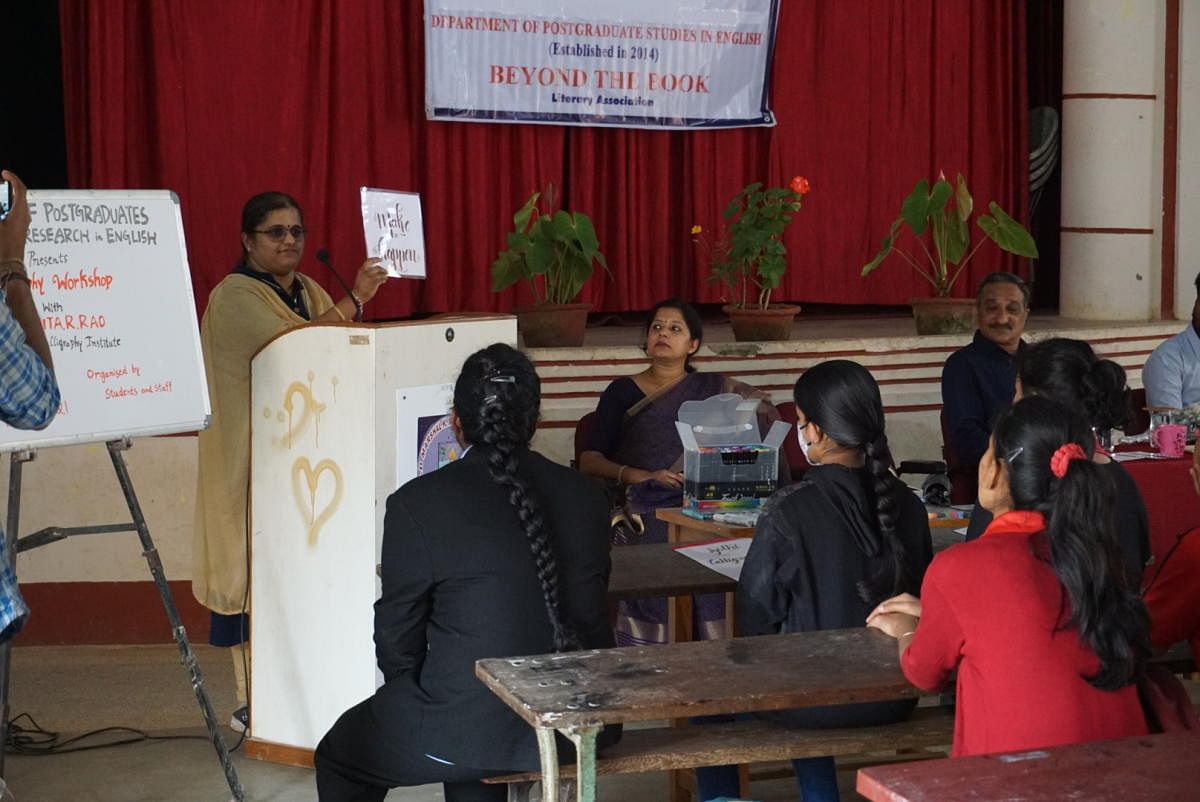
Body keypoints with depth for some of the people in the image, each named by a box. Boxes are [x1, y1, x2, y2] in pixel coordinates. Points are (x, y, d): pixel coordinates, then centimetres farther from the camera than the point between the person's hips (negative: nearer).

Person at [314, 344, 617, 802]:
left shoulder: (416, 505, -11)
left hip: (466, 725, -5)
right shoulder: (587, 497, 2)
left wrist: (409, 695, 18)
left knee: (339, 758, 23)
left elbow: (397, 635, -3)